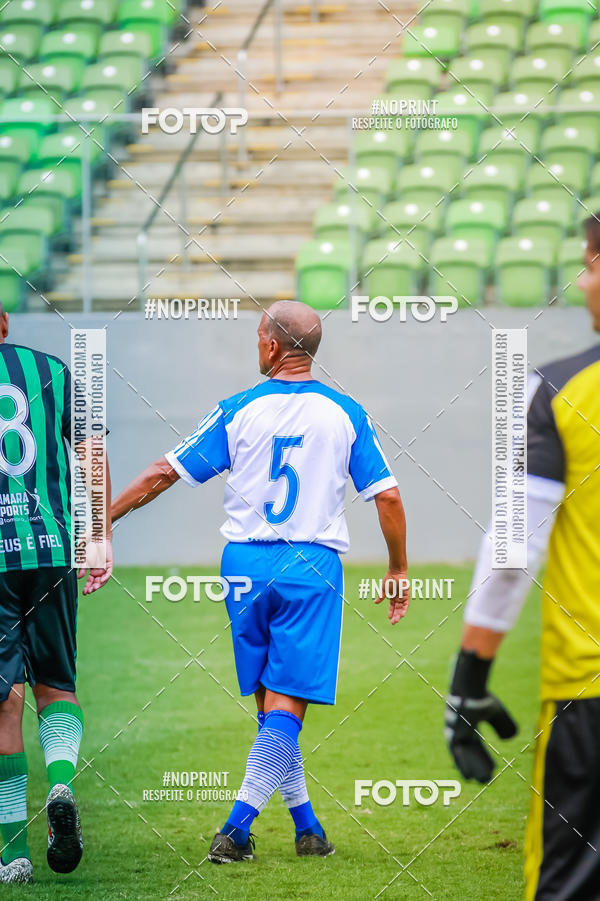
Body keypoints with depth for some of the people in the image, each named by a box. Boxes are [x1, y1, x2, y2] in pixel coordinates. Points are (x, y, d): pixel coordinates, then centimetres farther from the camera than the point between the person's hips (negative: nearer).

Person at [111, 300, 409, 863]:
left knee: (271, 706, 13)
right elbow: (387, 496, 1)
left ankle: (306, 826, 16)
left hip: (246, 563, 1)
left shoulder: (238, 411, 1)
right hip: (312, 565, -1)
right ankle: (236, 828, -17)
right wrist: (398, 571, 13)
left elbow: (164, 473, 3)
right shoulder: (346, 414, 2)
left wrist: (104, 516, 13)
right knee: (286, 706, -4)